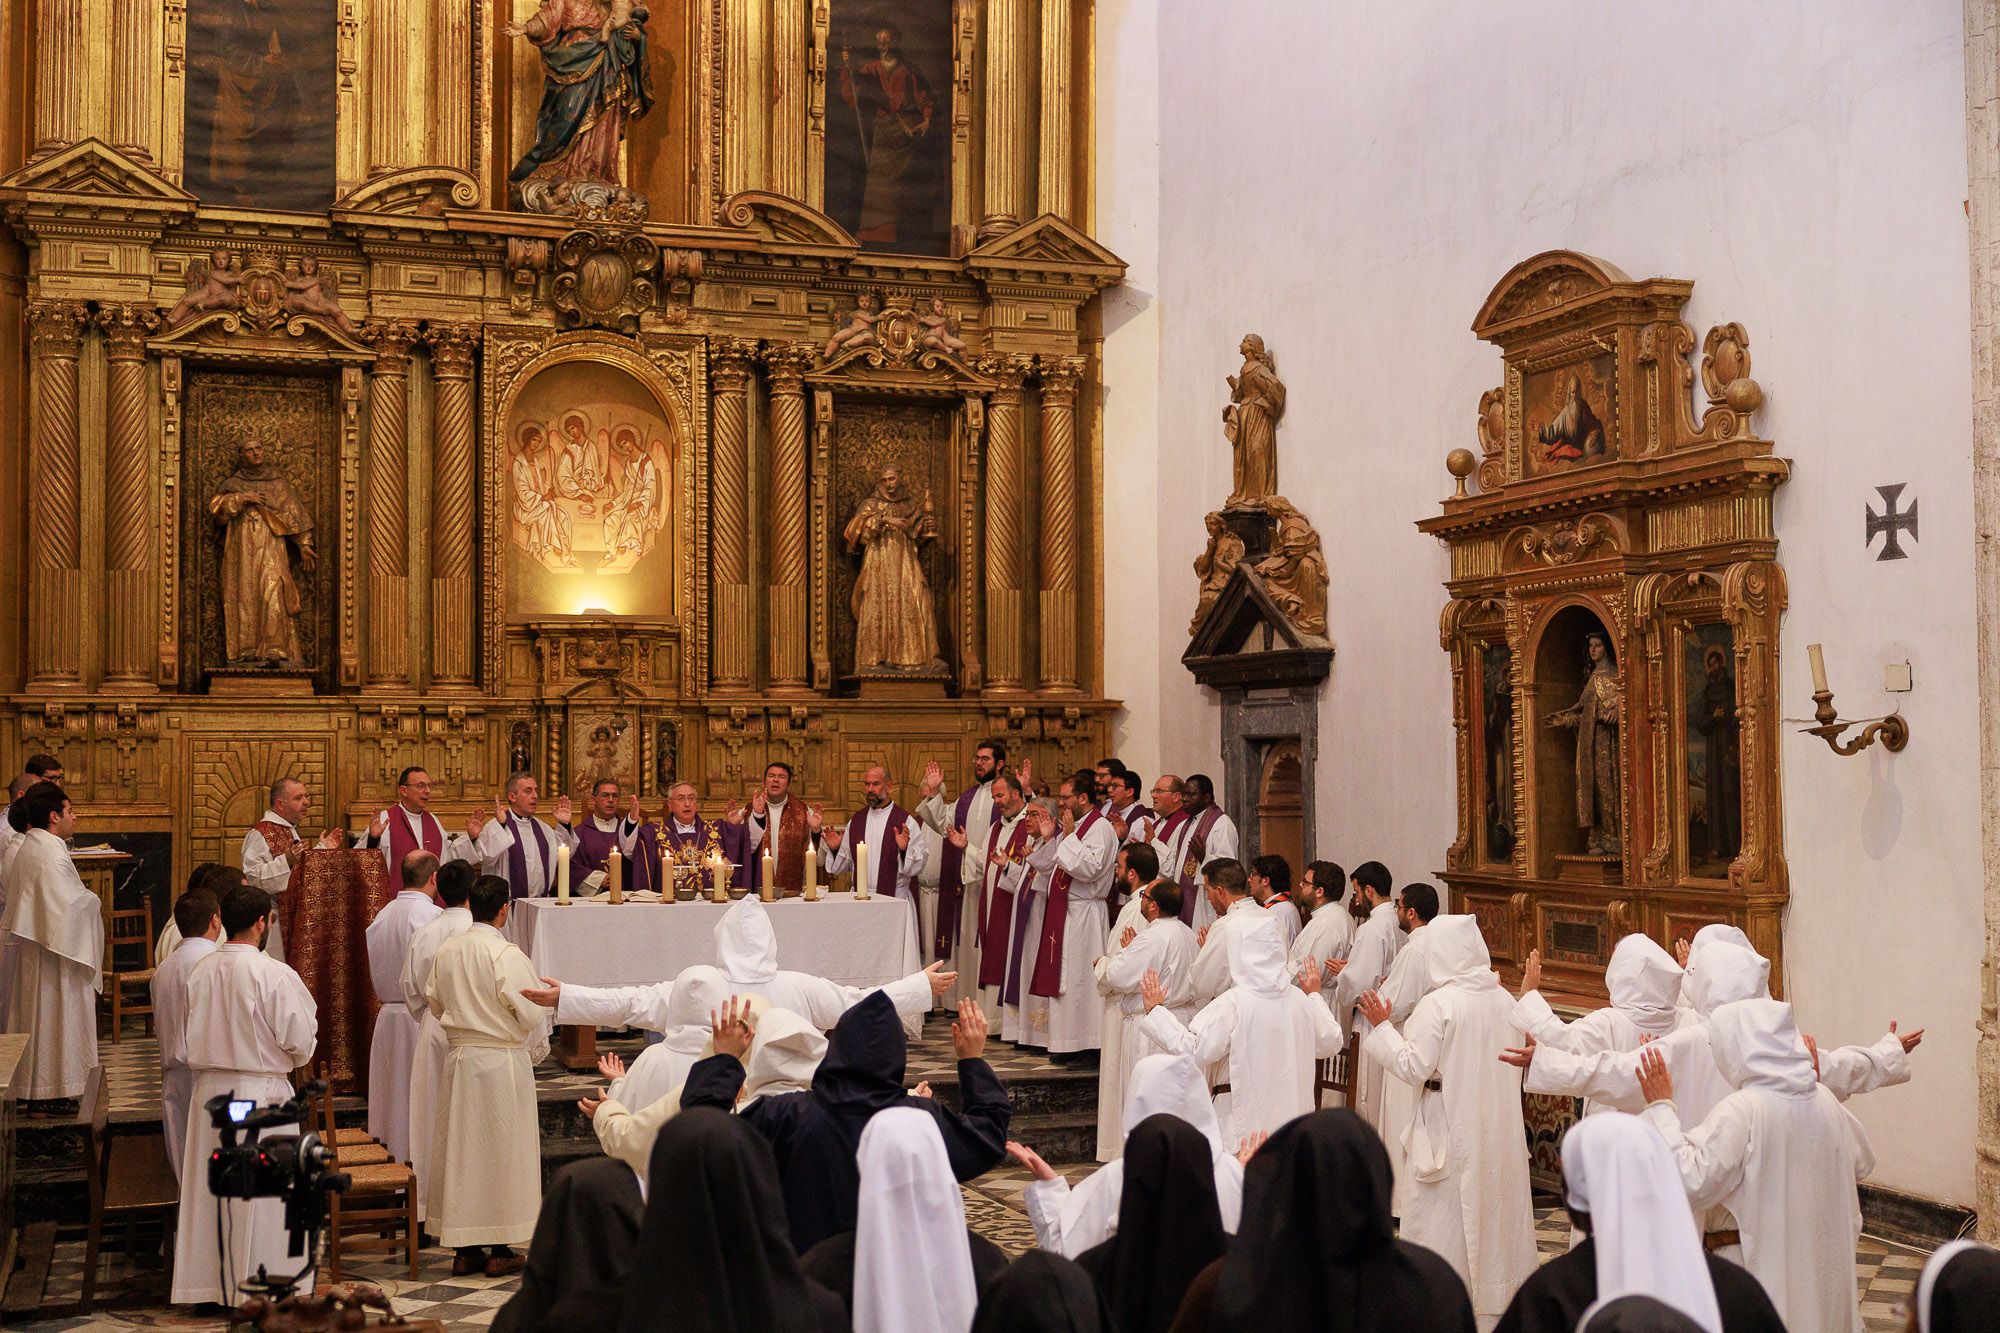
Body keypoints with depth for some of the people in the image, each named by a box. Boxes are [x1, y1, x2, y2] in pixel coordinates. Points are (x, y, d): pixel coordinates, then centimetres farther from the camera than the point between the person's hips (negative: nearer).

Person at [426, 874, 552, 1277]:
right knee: (501, 1151, 4)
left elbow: (434, 1003, 13)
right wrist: (536, 1048, 4)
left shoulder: (446, 952, 1)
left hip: (459, 1060, 5)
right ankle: (500, 1251, 10)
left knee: (461, 1150, 12)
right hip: (503, 1062, -5)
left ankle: (464, 1248, 17)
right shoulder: (507, 955, -17)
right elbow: (531, 1016, -16)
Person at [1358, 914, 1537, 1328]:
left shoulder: (1438, 1004, -17)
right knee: (1495, 1208, 16)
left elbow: (1415, 1067, -17)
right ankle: (1499, 1299, 26)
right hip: (1500, 1128, 6)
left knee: (1443, 1218, 4)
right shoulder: (1504, 1000, 3)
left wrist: (1381, 1027, -8)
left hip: (1451, 1128, -6)